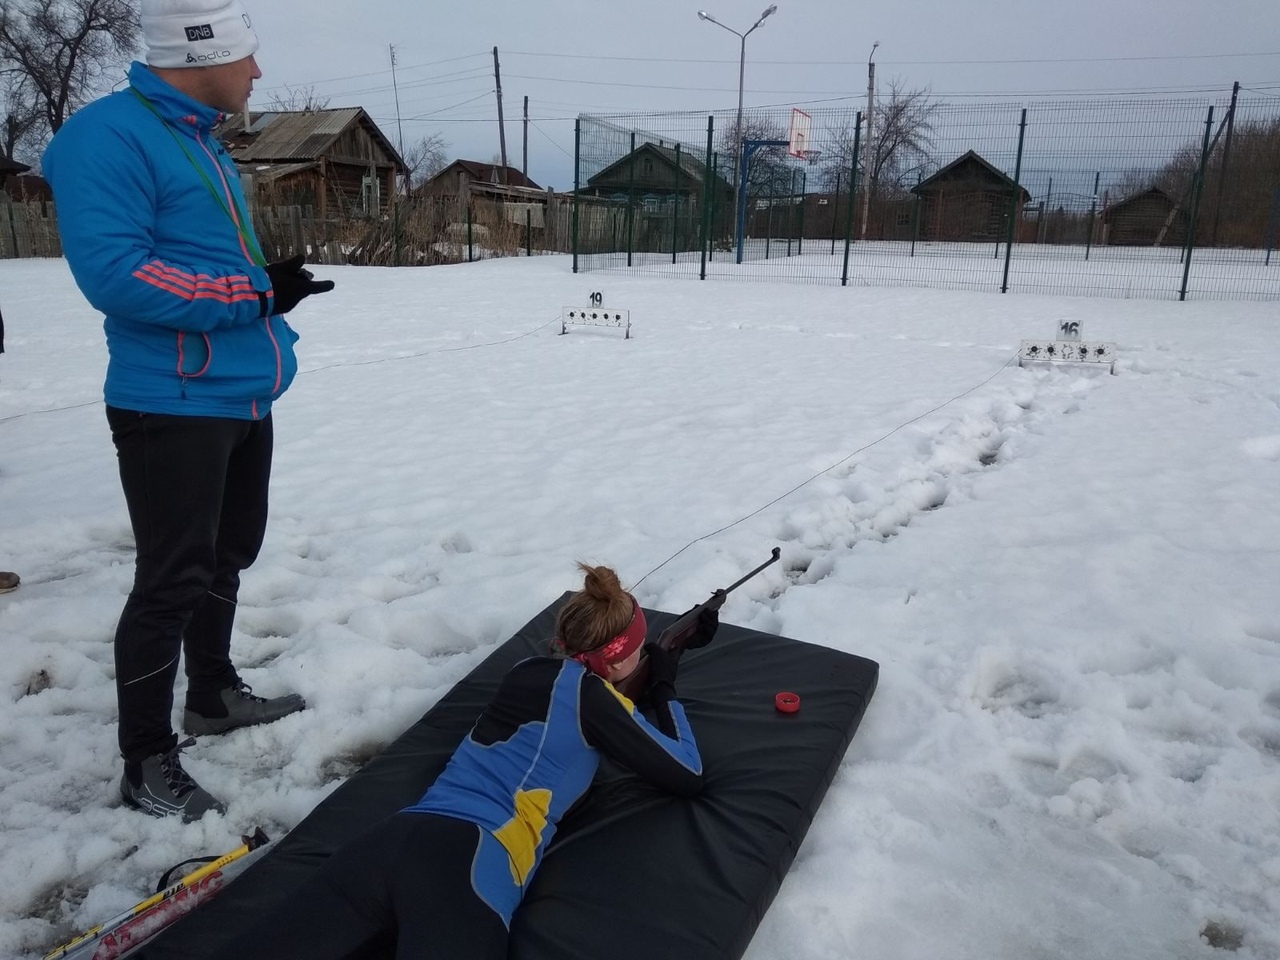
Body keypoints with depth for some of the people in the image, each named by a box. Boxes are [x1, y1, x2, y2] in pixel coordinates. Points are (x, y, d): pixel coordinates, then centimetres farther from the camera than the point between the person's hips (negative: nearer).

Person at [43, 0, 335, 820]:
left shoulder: (203, 143, 15)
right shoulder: (109, 136, -14)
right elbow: (115, 274, -24)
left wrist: (272, 286, 6)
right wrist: (254, 293, -19)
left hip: (242, 398, 10)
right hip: (175, 406, -9)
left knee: (225, 559, 19)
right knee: (173, 581, -3)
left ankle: (214, 695, 38)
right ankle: (148, 761, 12)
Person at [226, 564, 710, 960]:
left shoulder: (527, 669, 24)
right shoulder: (592, 694, 4)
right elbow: (687, 776, 15)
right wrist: (665, 691, 29)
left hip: (394, 840, 8)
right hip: (466, 870, -7)